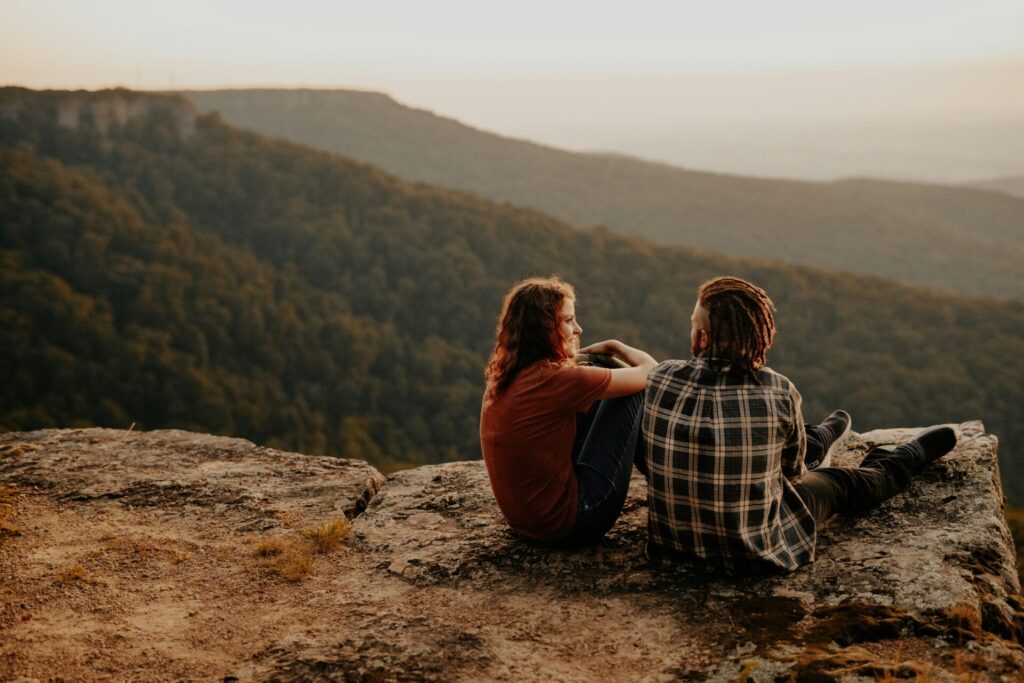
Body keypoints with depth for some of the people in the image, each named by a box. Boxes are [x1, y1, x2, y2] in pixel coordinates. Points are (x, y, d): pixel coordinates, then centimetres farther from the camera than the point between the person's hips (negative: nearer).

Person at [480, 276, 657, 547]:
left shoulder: (503, 377, 2)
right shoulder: (555, 379, -22)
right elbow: (650, 372, -10)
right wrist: (613, 346, 8)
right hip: (567, 526, -8)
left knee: (597, 394, 17)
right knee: (632, 393, 0)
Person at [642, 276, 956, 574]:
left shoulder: (661, 378, -16)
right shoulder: (779, 392, -20)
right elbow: (792, 470, 0)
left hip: (670, 542, 4)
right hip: (753, 554, -3)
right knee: (839, 483, 27)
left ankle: (818, 441, 65)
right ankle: (912, 457, 56)